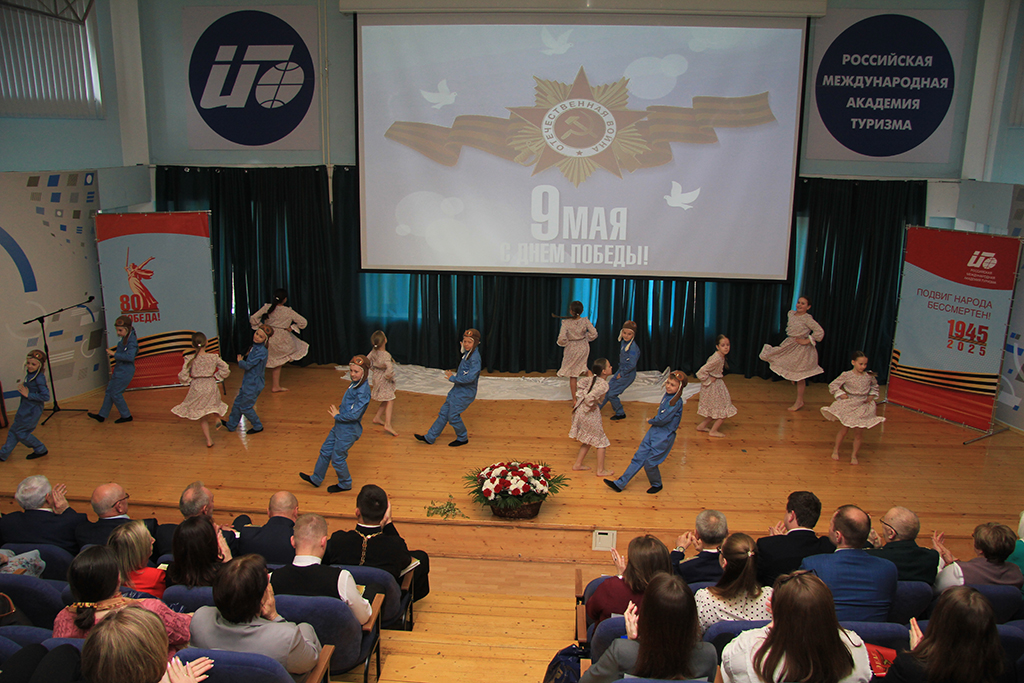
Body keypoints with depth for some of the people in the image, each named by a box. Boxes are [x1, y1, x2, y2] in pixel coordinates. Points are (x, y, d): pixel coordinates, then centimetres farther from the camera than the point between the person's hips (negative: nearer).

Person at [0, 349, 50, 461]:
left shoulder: (39, 378, -24)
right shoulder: (30, 374, 3)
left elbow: (46, 396, -28)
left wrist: (28, 395, -23)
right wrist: (22, 387, -2)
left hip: (31, 411, -9)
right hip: (25, 408, 9)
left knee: (20, 432, 3)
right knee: (13, 430, 16)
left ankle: (41, 450, 18)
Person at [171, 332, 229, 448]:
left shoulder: (190, 359, -12)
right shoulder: (213, 357, -8)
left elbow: (182, 377, -14)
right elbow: (225, 370, -5)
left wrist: (190, 381, 5)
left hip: (196, 387, 0)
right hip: (211, 386, 0)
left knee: (201, 416, 15)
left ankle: (208, 440, 18)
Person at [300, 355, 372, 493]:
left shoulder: (363, 391, -27)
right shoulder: (355, 383, 2)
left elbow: (354, 415, -29)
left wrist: (337, 416, -14)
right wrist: (338, 411, 0)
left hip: (348, 432, -9)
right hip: (340, 427, 9)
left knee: (337, 459, 8)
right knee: (325, 451, 20)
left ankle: (345, 484, 31)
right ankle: (316, 479, 39)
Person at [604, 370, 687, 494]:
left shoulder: (676, 402, -21)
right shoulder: (667, 395, 5)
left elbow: (662, 419, -21)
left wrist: (650, 421, -4)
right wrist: (653, 420, 3)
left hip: (664, 437, -8)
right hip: (654, 431, 8)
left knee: (650, 463, -1)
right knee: (638, 458, 8)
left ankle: (657, 485, 27)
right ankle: (619, 484, 11)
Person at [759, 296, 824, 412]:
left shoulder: (807, 319, -17)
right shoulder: (791, 314, 3)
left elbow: (820, 332, -19)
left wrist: (807, 341, -17)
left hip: (801, 348, -7)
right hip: (790, 345, 7)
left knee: (799, 376, 2)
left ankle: (799, 401, 14)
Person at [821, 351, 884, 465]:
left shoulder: (869, 376, -1)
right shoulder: (847, 375, -11)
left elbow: (875, 386, 20)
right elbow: (832, 386, -5)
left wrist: (872, 396, 6)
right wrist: (841, 395, -13)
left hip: (863, 407, 3)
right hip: (848, 406, -2)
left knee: (859, 433, 4)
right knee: (843, 430, 5)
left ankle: (854, 455, 19)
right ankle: (836, 450, 26)